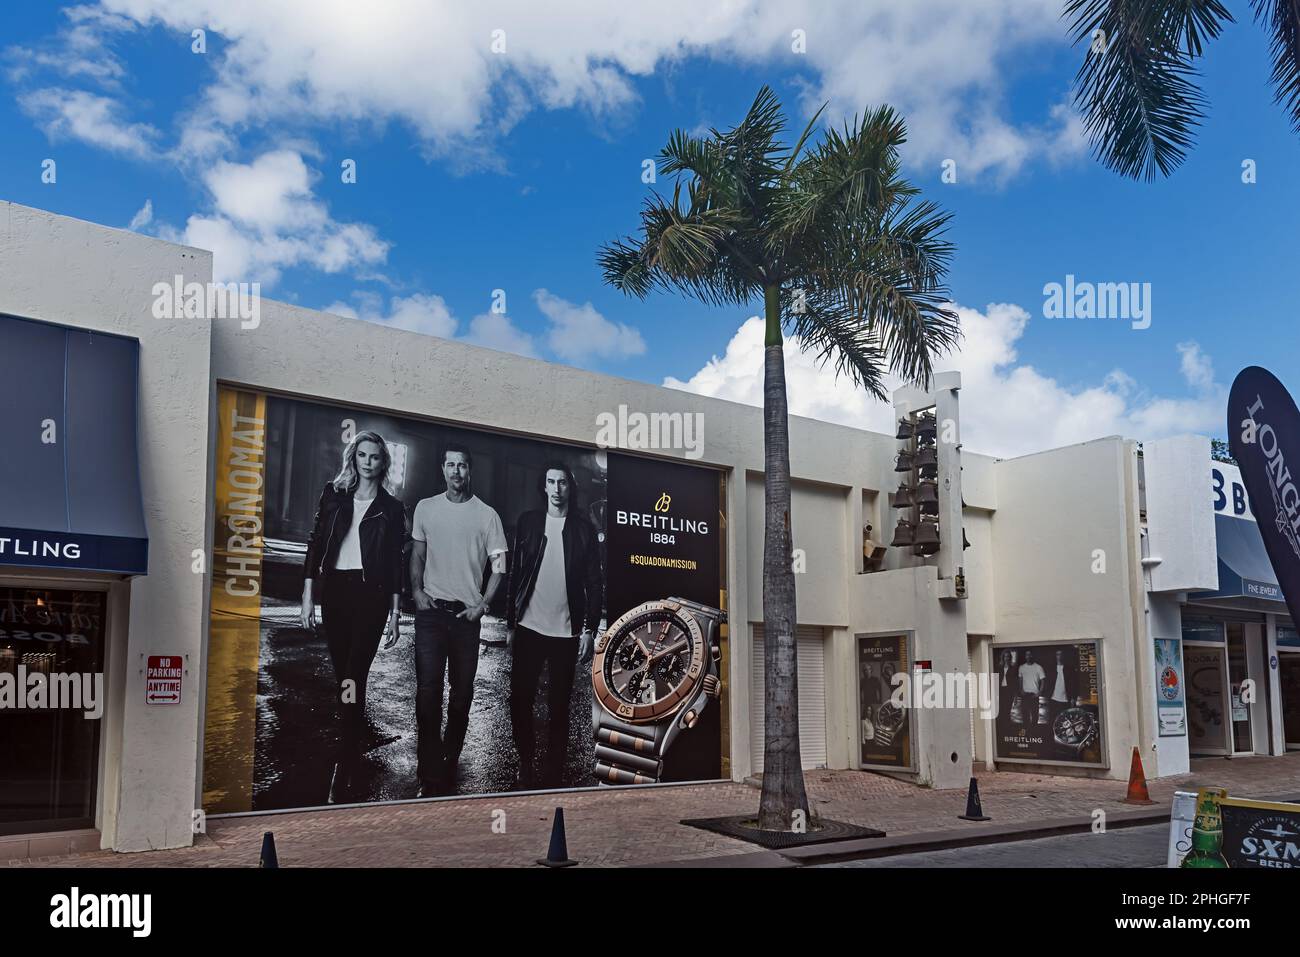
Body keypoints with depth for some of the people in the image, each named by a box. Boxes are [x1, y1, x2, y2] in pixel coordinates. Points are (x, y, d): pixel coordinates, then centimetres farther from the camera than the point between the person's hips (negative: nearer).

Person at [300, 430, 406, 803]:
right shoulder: (333, 494, 10)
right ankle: (352, 755, 19)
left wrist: (394, 612, 4)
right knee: (342, 677, 6)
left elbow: (395, 562, 6)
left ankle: (342, 777, -10)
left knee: (354, 678, -10)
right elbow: (315, 544, 8)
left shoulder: (391, 507, 6)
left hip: (370, 594, -2)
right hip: (334, 591, 3)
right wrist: (308, 595, 1)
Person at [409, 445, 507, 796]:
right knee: (428, 689, -5)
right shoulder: (426, 508, 7)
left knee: (462, 690, 6)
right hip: (431, 610, 1)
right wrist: (416, 591, 0)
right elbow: (417, 555, 14)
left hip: (466, 613, 0)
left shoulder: (487, 514, 1)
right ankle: (430, 774, -2)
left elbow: (499, 566, 3)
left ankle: (450, 763, 21)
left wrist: (483, 604, -7)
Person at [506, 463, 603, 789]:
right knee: (520, 702, 4)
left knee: (558, 708, 4)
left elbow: (593, 583, 2)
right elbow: (515, 573, 5)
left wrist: (589, 630, -4)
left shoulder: (584, 529, 2)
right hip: (528, 627, 1)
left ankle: (553, 775, 14)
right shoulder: (528, 522, 4)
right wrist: (510, 624, 2)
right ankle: (525, 764, 22)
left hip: (566, 631, -1)